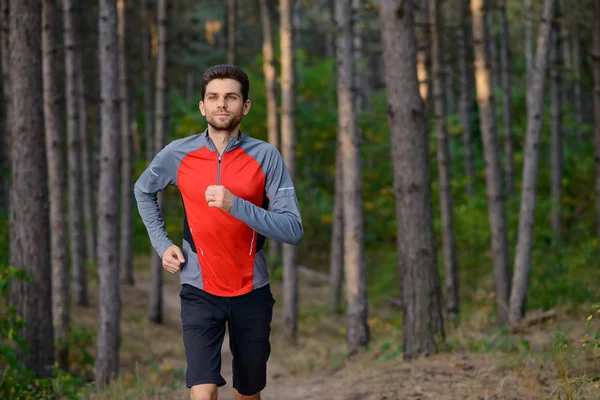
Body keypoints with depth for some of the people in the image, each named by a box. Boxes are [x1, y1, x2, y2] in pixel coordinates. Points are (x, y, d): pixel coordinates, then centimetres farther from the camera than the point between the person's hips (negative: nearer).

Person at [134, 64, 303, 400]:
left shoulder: (266, 156, -8)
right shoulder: (177, 155, -3)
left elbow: (293, 230, -15)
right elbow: (143, 191, 19)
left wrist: (235, 204, -26)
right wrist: (162, 243, 8)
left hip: (252, 293, 0)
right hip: (200, 292, 0)